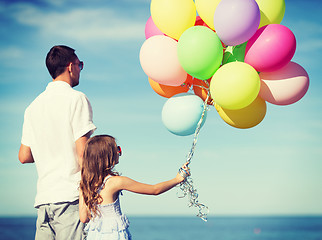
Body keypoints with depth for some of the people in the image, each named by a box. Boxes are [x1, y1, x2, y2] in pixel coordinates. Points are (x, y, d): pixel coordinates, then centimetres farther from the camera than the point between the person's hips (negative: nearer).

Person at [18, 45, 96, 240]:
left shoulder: (33, 106, 16)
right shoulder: (76, 99, -4)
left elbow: (24, 156, 16)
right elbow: (82, 151, -12)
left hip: (44, 196, 7)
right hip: (70, 195, -6)